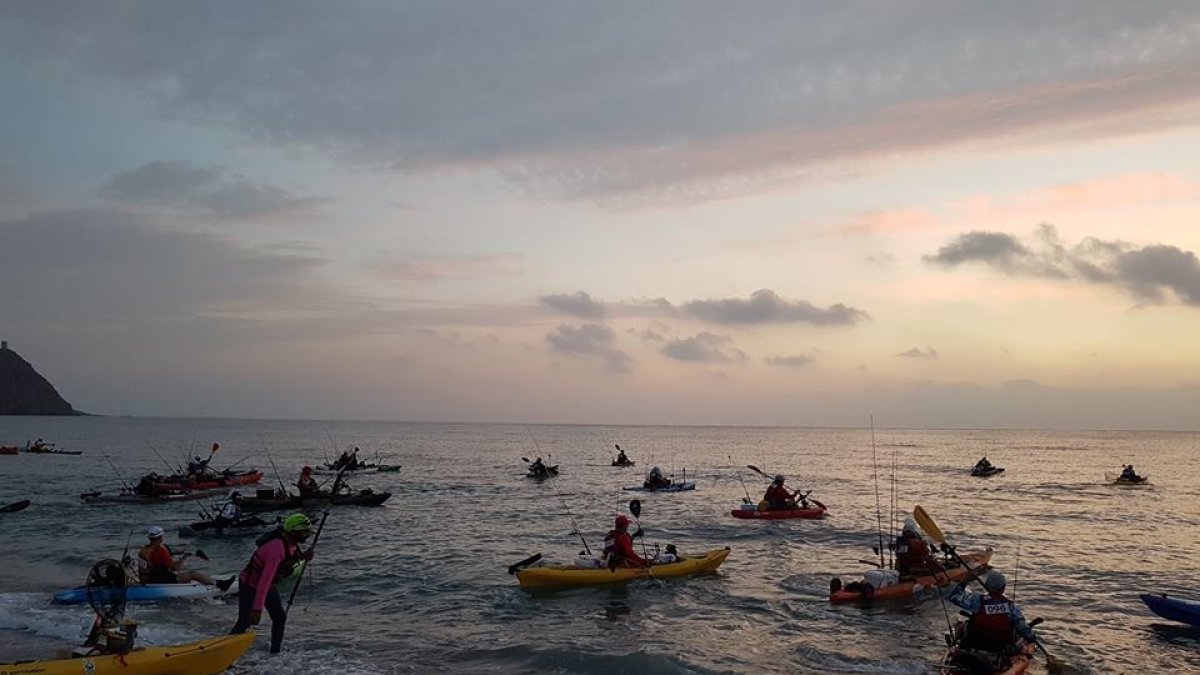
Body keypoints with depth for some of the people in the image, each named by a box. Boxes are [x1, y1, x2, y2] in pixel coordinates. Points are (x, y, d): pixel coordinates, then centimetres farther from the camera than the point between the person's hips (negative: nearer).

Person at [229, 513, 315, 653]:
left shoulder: (291, 543, -10)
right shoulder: (277, 548, -37)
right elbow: (265, 580, -39)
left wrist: (302, 556, -10)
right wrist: (257, 609, -40)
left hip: (268, 585, 8)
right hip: (249, 585, -8)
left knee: (280, 617, 6)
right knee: (244, 623, -4)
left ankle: (275, 652, 17)